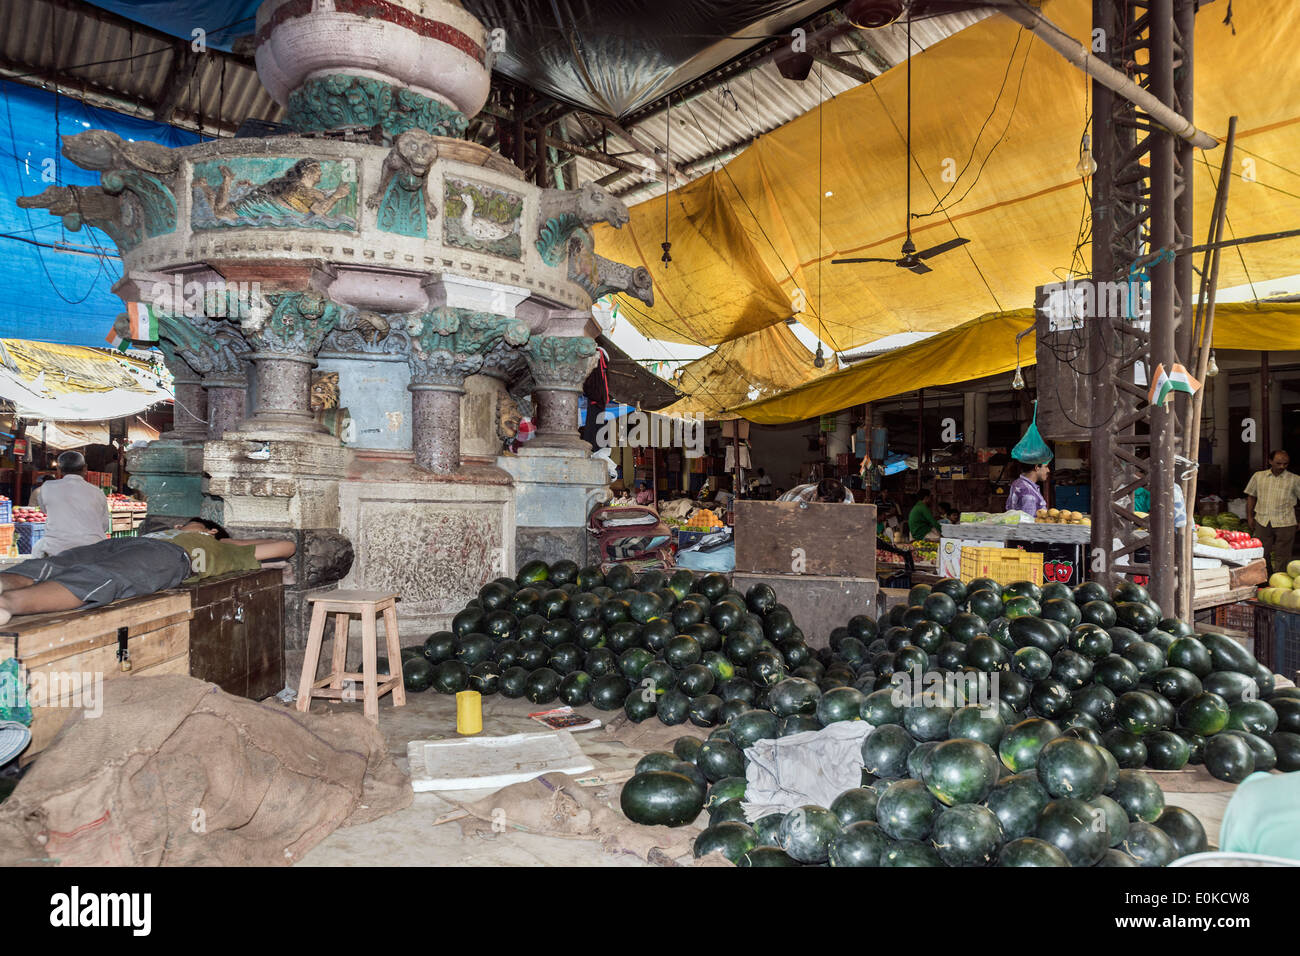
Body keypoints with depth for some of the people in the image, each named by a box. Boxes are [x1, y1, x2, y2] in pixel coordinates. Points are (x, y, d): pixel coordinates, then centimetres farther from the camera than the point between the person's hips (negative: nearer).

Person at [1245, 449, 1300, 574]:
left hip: (1285, 523, -2)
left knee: (1281, 557, 1)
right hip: (1262, 521, 2)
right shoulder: (1258, 476, 8)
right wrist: (1249, 517, 8)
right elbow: (1251, 497, 14)